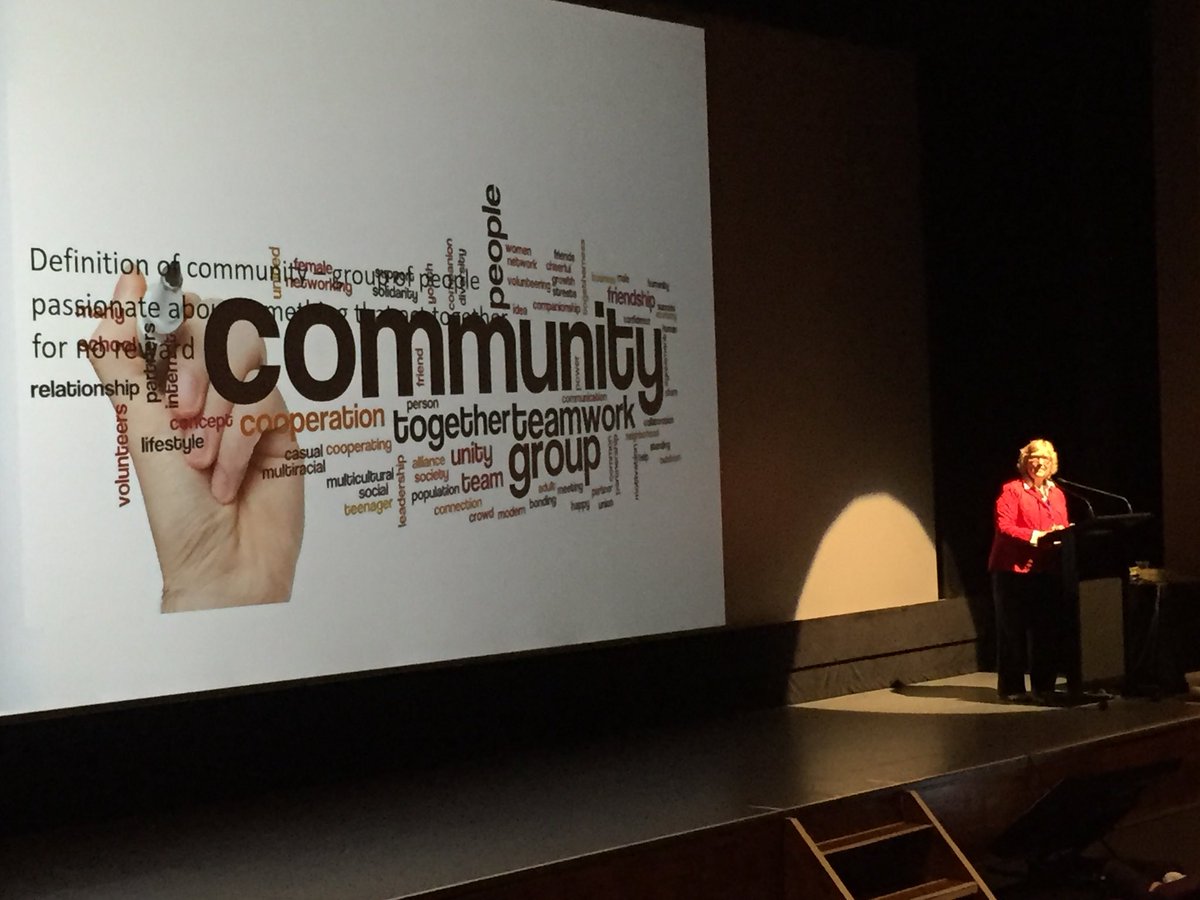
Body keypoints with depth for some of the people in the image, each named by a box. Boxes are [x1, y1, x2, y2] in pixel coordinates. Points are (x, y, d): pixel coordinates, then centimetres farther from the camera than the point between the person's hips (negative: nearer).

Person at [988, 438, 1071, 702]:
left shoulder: (1057, 494, 16)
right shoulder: (1011, 490, -4)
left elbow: (1064, 529, 17)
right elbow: (1004, 527, -13)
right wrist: (1036, 536, -19)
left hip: (1048, 570, 6)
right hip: (1013, 570, -6)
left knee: (1048, 631, 6)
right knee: (1013, 630, 0)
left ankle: (1043, 687, 15)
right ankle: (1011, 687, 9)